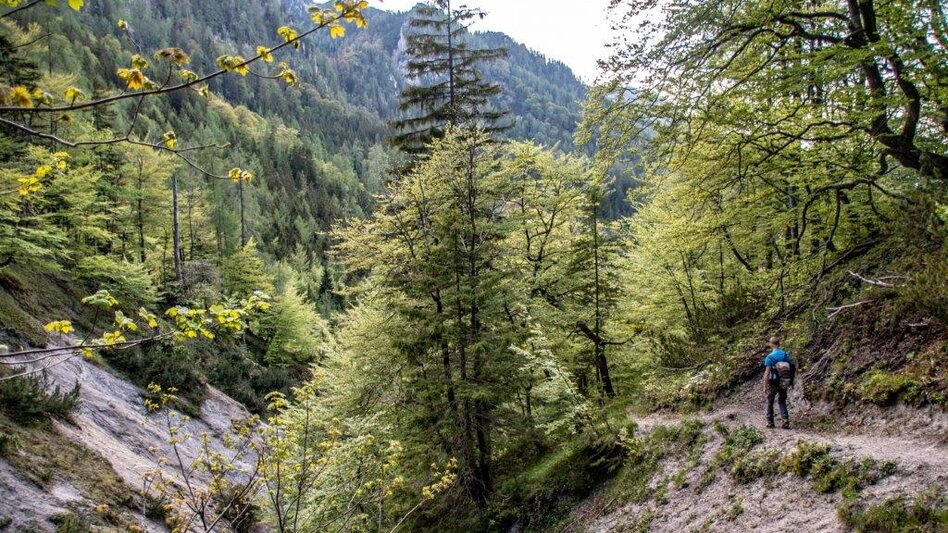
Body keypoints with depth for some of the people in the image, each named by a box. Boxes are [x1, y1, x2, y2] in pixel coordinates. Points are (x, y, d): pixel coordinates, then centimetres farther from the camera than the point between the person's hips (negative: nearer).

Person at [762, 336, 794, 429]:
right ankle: (786, 420, 0)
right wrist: (791, 382, 16)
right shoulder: (786, 355, -1)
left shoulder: (770, 357, -16)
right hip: (784, 384, 4)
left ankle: (770, 422, 19)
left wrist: (765, 386, -12)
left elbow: (766, 373, -19)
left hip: (773, 384, -4)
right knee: (782, 402, 18)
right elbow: (792, 369, 4)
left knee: (770, 403, 14)